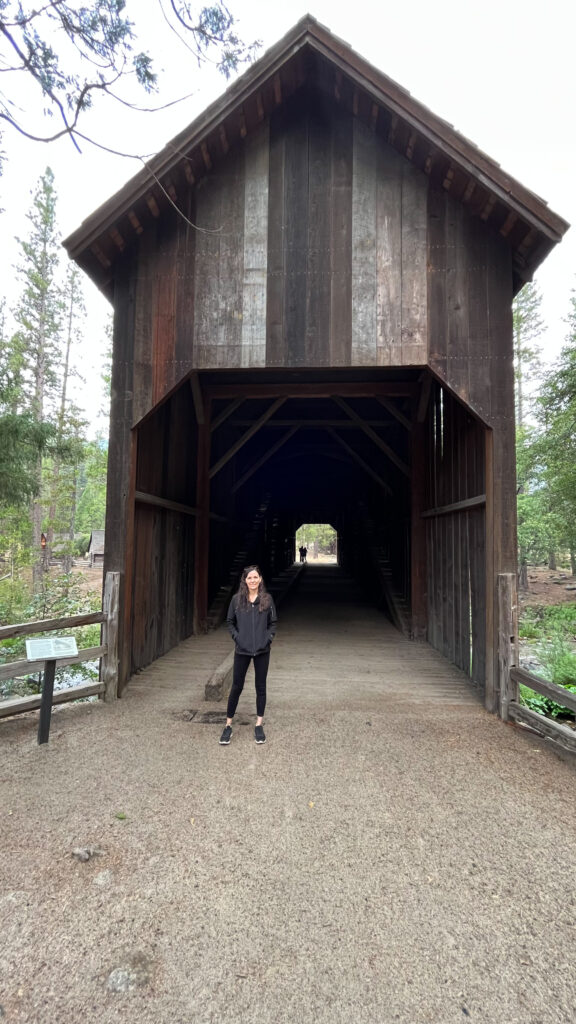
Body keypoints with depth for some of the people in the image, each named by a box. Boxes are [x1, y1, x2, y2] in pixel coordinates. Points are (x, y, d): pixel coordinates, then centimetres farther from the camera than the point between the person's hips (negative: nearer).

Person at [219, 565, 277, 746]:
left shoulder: (267, 599, -1)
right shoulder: (237, 599, -2)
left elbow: (272, 623, 5)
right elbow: (229, 622, 6)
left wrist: (269, 638, -7)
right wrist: (236, 637, -6)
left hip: (262, 651, 1)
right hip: (242, 651, 0)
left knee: (261, 687, 10)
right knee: (236, 687, 7)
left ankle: (259, 726, 24)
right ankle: (228, 726, 21)